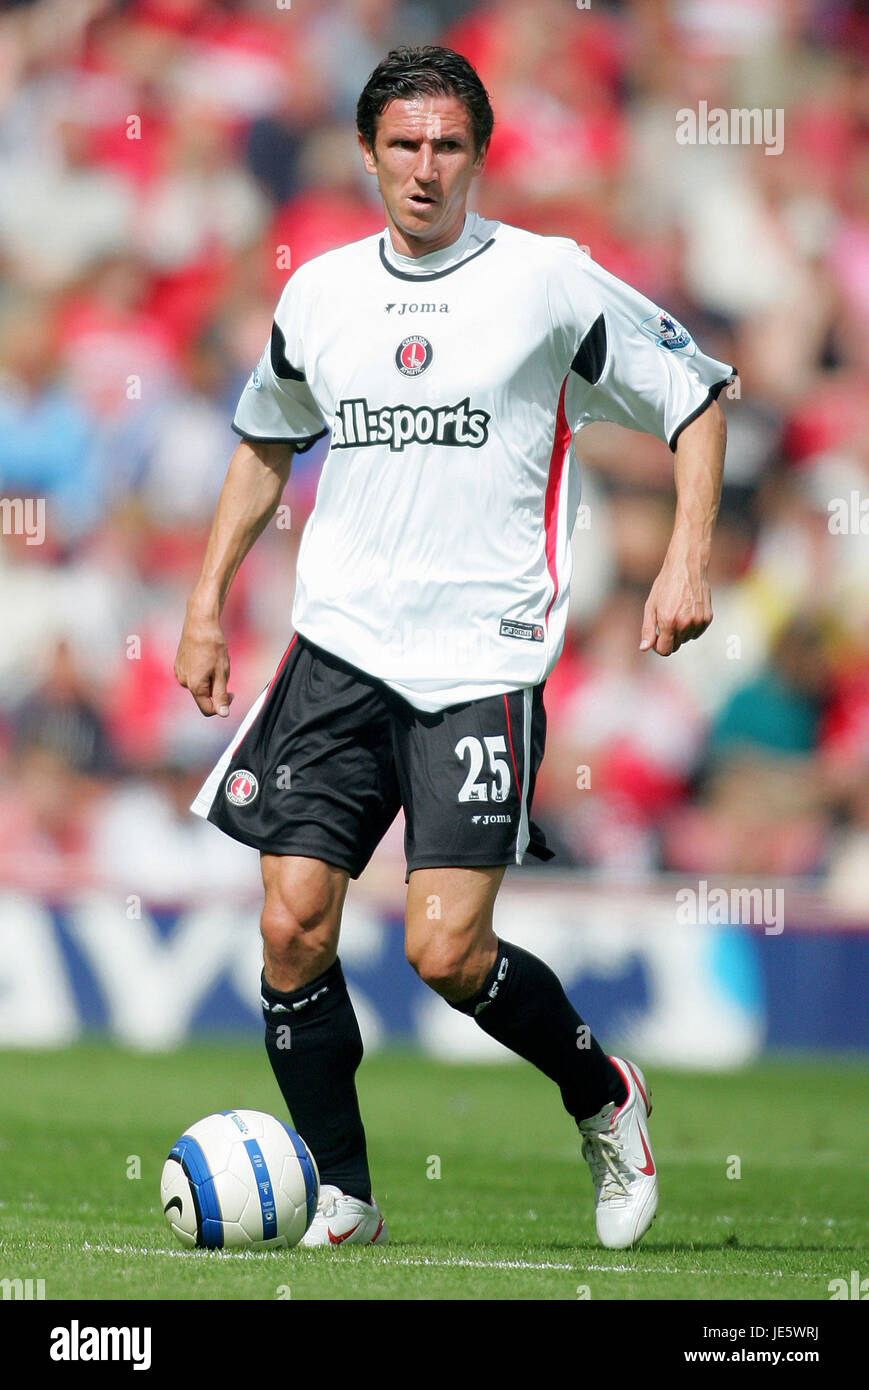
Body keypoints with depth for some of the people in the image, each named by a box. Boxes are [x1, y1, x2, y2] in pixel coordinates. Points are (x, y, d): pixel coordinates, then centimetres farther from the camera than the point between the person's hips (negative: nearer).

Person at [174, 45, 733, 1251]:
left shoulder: (550, 281, -3)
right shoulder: (320, 294, 9)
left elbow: (696, 397, 5)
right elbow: (265, 442, 26)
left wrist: (687, 557, -7)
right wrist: (208, 601, 19)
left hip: (484, 663, -4)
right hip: (338, 650, 4)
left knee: (446, 950, -13)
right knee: (294, 926, -6)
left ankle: (605, 1097, 15)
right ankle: (342, 1196, 9)